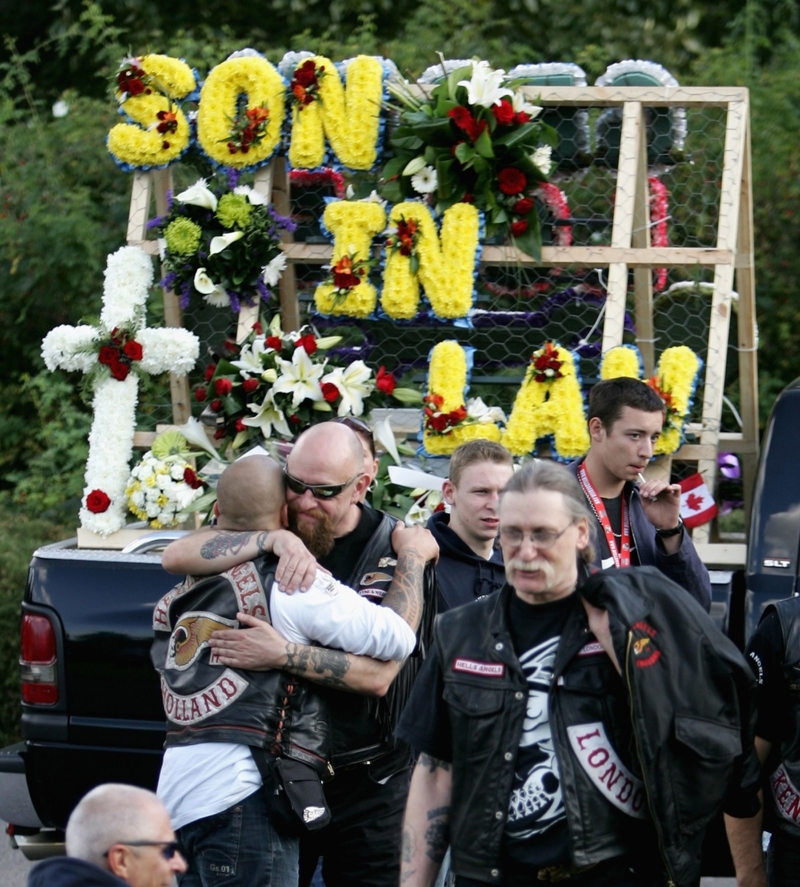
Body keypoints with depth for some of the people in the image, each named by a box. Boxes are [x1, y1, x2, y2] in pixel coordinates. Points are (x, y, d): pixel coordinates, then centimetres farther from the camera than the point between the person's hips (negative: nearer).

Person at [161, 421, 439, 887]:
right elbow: (178, 556, -15)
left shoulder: (398, 550, -8)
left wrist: (281, 655, -27)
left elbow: (378, 674, -17)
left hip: (367, 785, -3)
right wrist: (274, 540, -26)